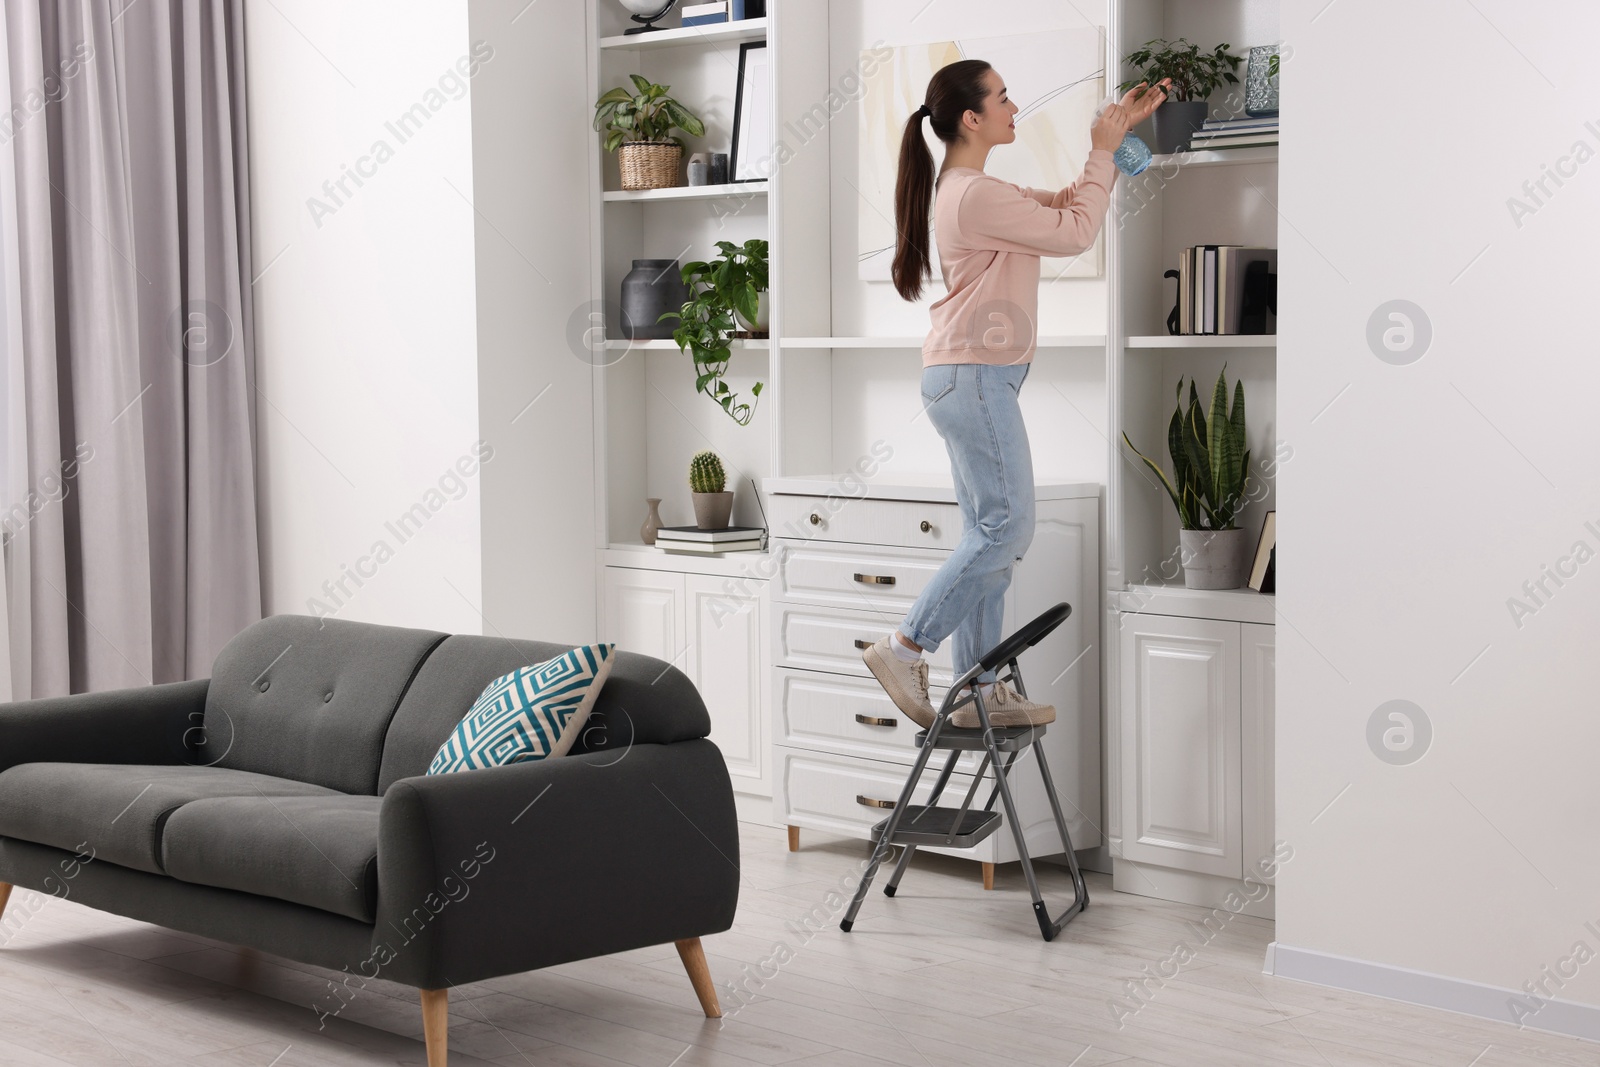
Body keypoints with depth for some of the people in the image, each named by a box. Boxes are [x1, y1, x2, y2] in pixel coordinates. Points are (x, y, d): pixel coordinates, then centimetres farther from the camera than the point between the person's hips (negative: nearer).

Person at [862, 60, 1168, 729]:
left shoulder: (967, 189, 17)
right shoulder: (975, 196, -16)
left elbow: (1065, 203, 21)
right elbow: (1075, 233, -12)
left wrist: (1118, 133, 16)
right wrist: (1103, 152, -2)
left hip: (970, 381, 11)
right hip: (974, 378, -11)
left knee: (990, 536, 10)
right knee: (1006, 529, -8)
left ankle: (980, 691, 12)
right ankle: (904, 648, -2)